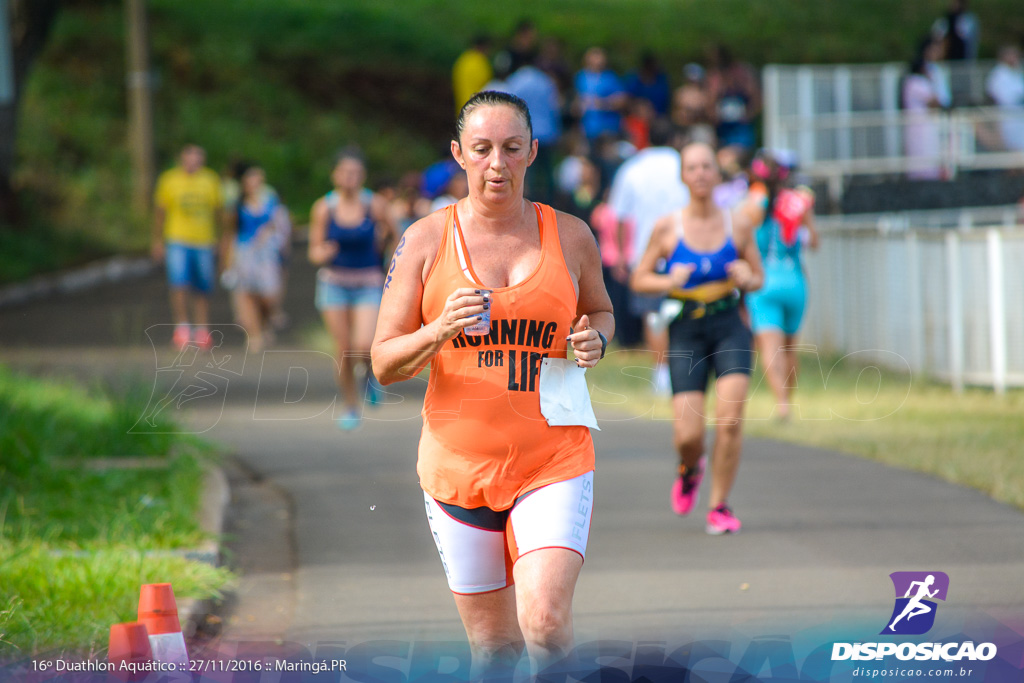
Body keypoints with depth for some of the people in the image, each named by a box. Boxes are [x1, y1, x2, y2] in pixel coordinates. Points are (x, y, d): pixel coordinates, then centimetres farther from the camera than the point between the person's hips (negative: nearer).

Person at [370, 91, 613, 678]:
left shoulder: (570, 235, 3)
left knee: (545, 624, -21)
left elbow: (601, 310, 22)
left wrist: (595, 340, -2)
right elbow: (384, 364, 0)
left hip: (554, 462, -1)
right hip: (458, 466, 1)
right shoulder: (428, 239, 0)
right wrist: (441, 331, -20)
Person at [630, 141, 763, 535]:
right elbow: (639, 280, 6)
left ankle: (719, 506, 1)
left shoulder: (739, 224, 3)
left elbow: (759, 278, 13)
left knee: (730, 418, -17)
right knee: (689, 435, -8)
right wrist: (669, 282, -14)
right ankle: (690, 469, 31)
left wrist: (746, 279, -10)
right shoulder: (667, 228, -1)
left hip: (729, 327, 1)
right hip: (686, 331, -1)